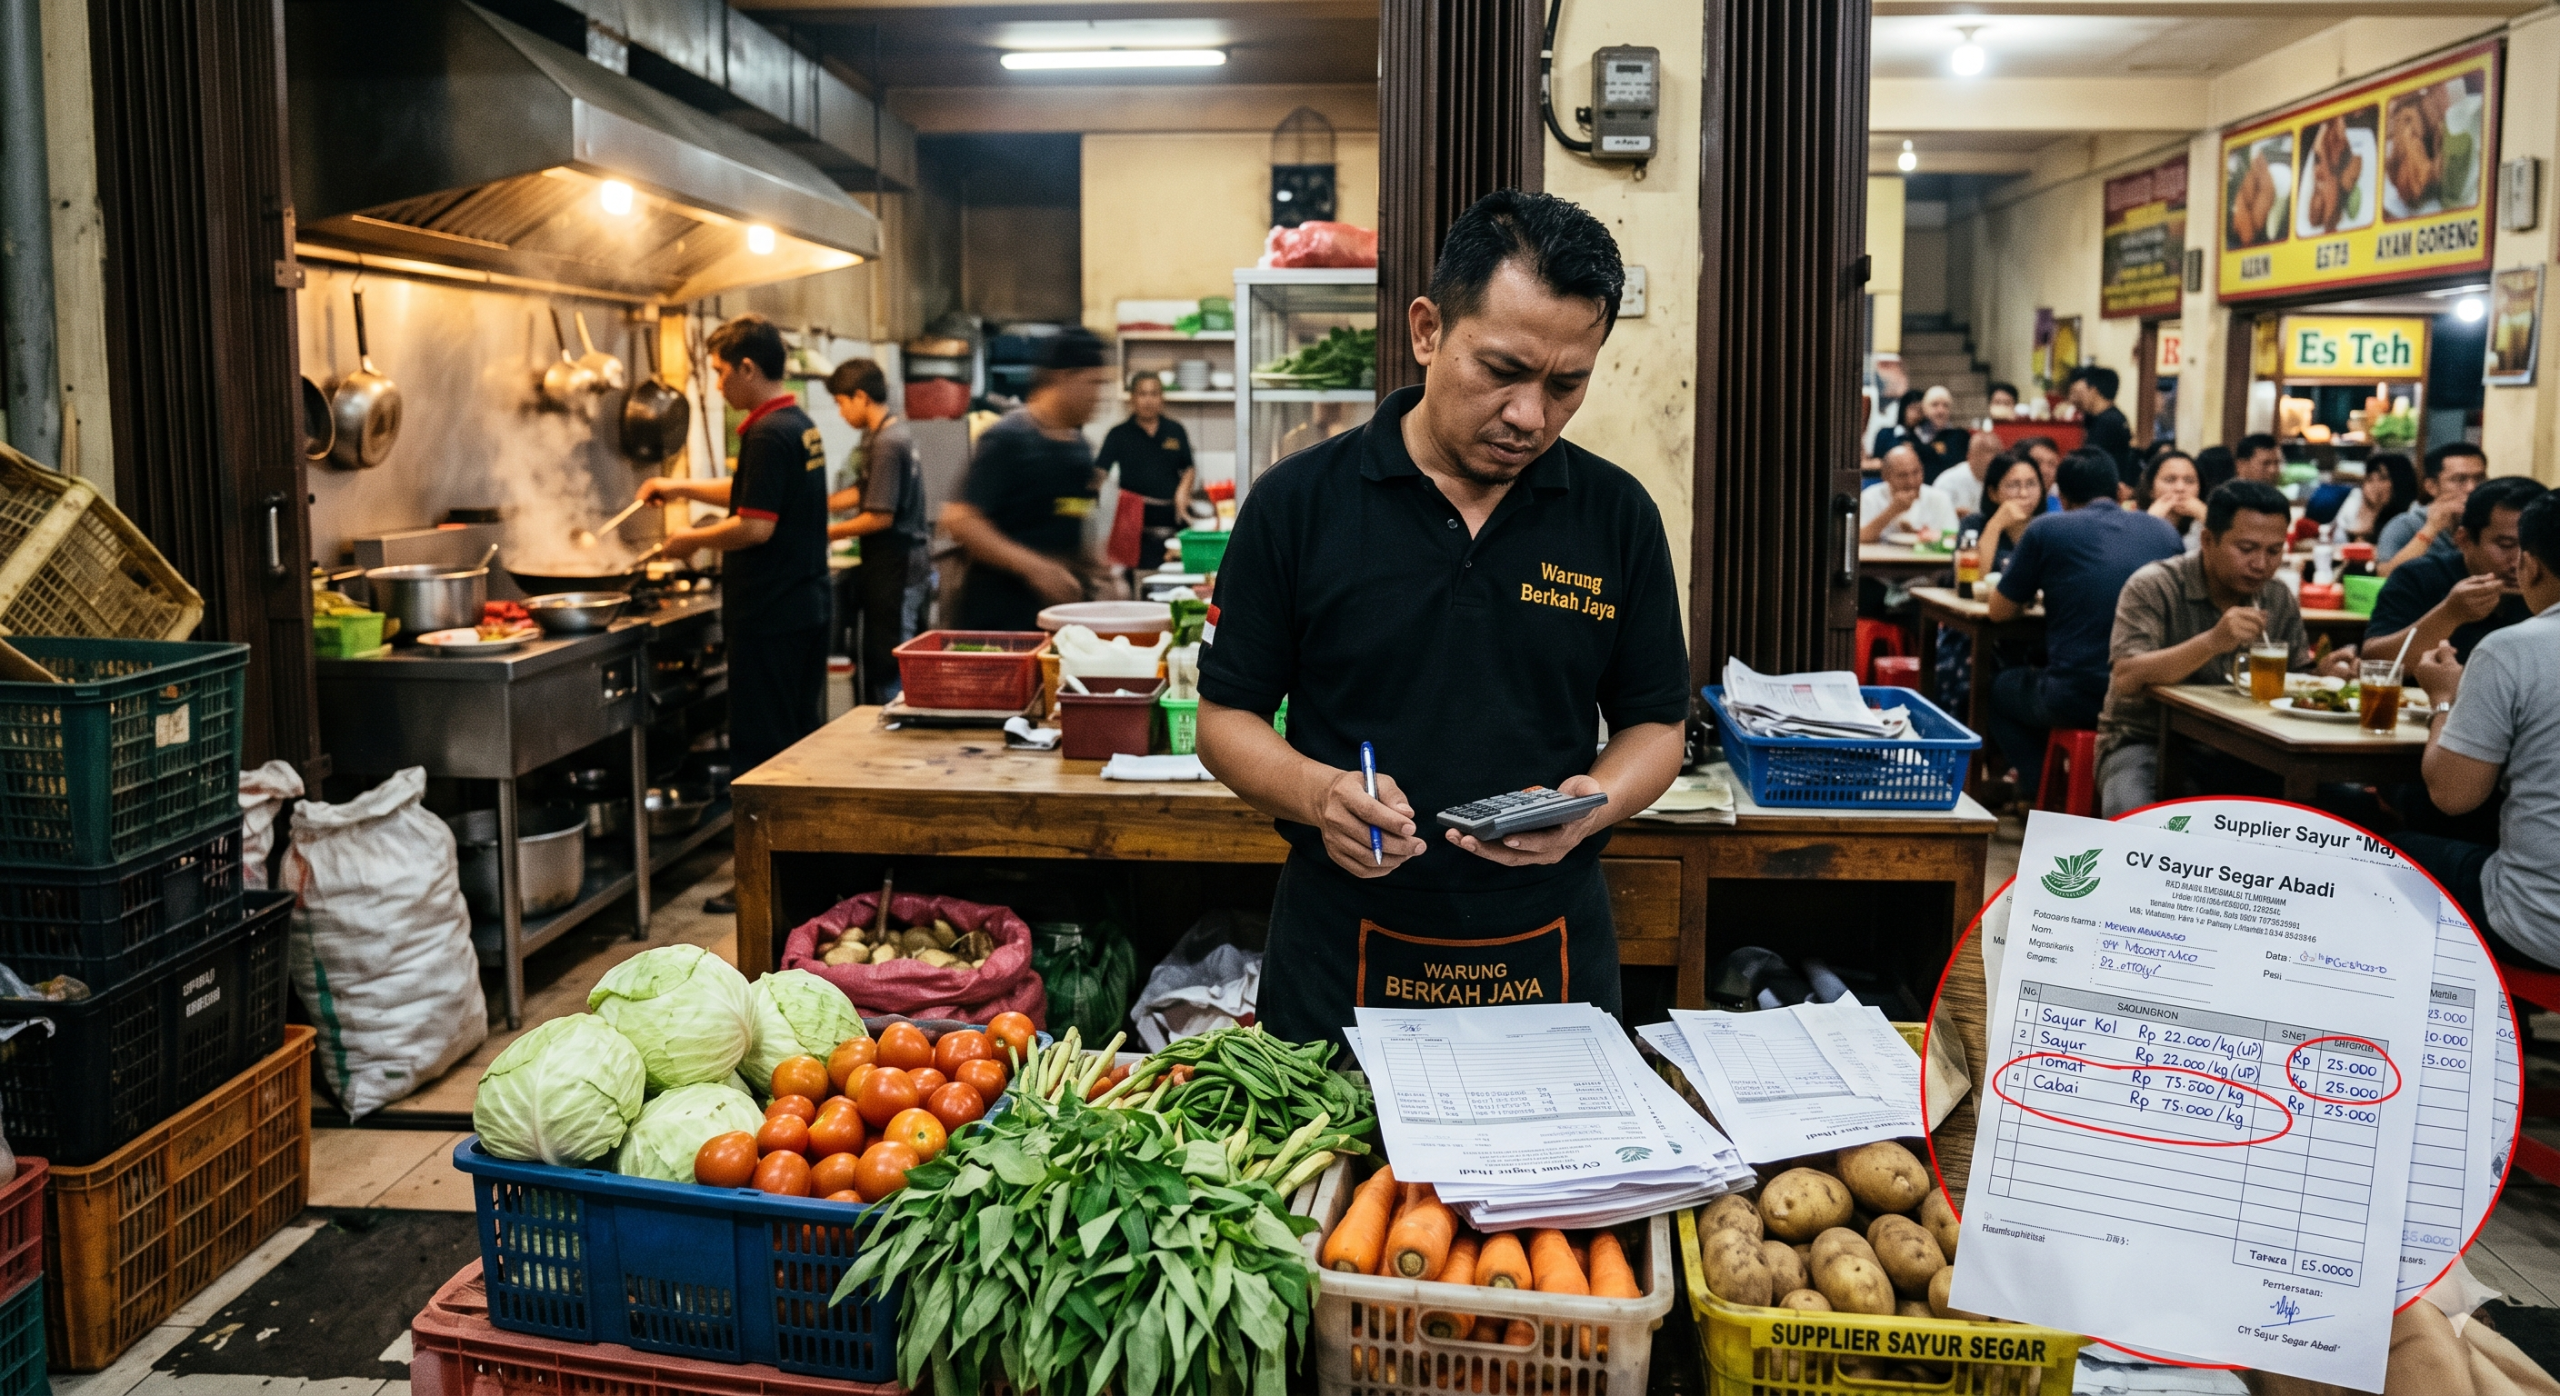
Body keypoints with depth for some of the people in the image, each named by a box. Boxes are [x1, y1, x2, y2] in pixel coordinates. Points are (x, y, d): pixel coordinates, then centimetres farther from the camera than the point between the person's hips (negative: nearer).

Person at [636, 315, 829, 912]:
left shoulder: (768, 433, -17)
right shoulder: (801, 426, 13)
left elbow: (756, 525, -22)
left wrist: (694, 540, -8)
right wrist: (683, 487, 26)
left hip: (769, 616, -10)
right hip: (807, 609, 10)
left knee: (760, 749, -2)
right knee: (800, 737, 15)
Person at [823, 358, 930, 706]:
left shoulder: (886, 443, -18)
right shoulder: (896, 432, 12)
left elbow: (880, 517, -20)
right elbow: (863, 492, 19)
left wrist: (831, 533, -9)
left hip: (892, 564, -10)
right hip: (907, 560, 10)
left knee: (885, 662, -2)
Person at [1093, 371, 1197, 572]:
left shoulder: (1175, 431, 11)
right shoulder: (1120, 434, 4)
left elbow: (1188, 468, 14)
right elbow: (1100, 471, -4)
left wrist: (1183, 490, -5)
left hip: (1173, 516, 2)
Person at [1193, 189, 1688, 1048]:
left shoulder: (1617, 516, 0)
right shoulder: (1299, 503, -6)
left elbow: (1655, 726, 6)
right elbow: (1227, 718, -1)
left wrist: (1596, 801, -15)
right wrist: (1316, 793, -21)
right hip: (1342, 963, -1)